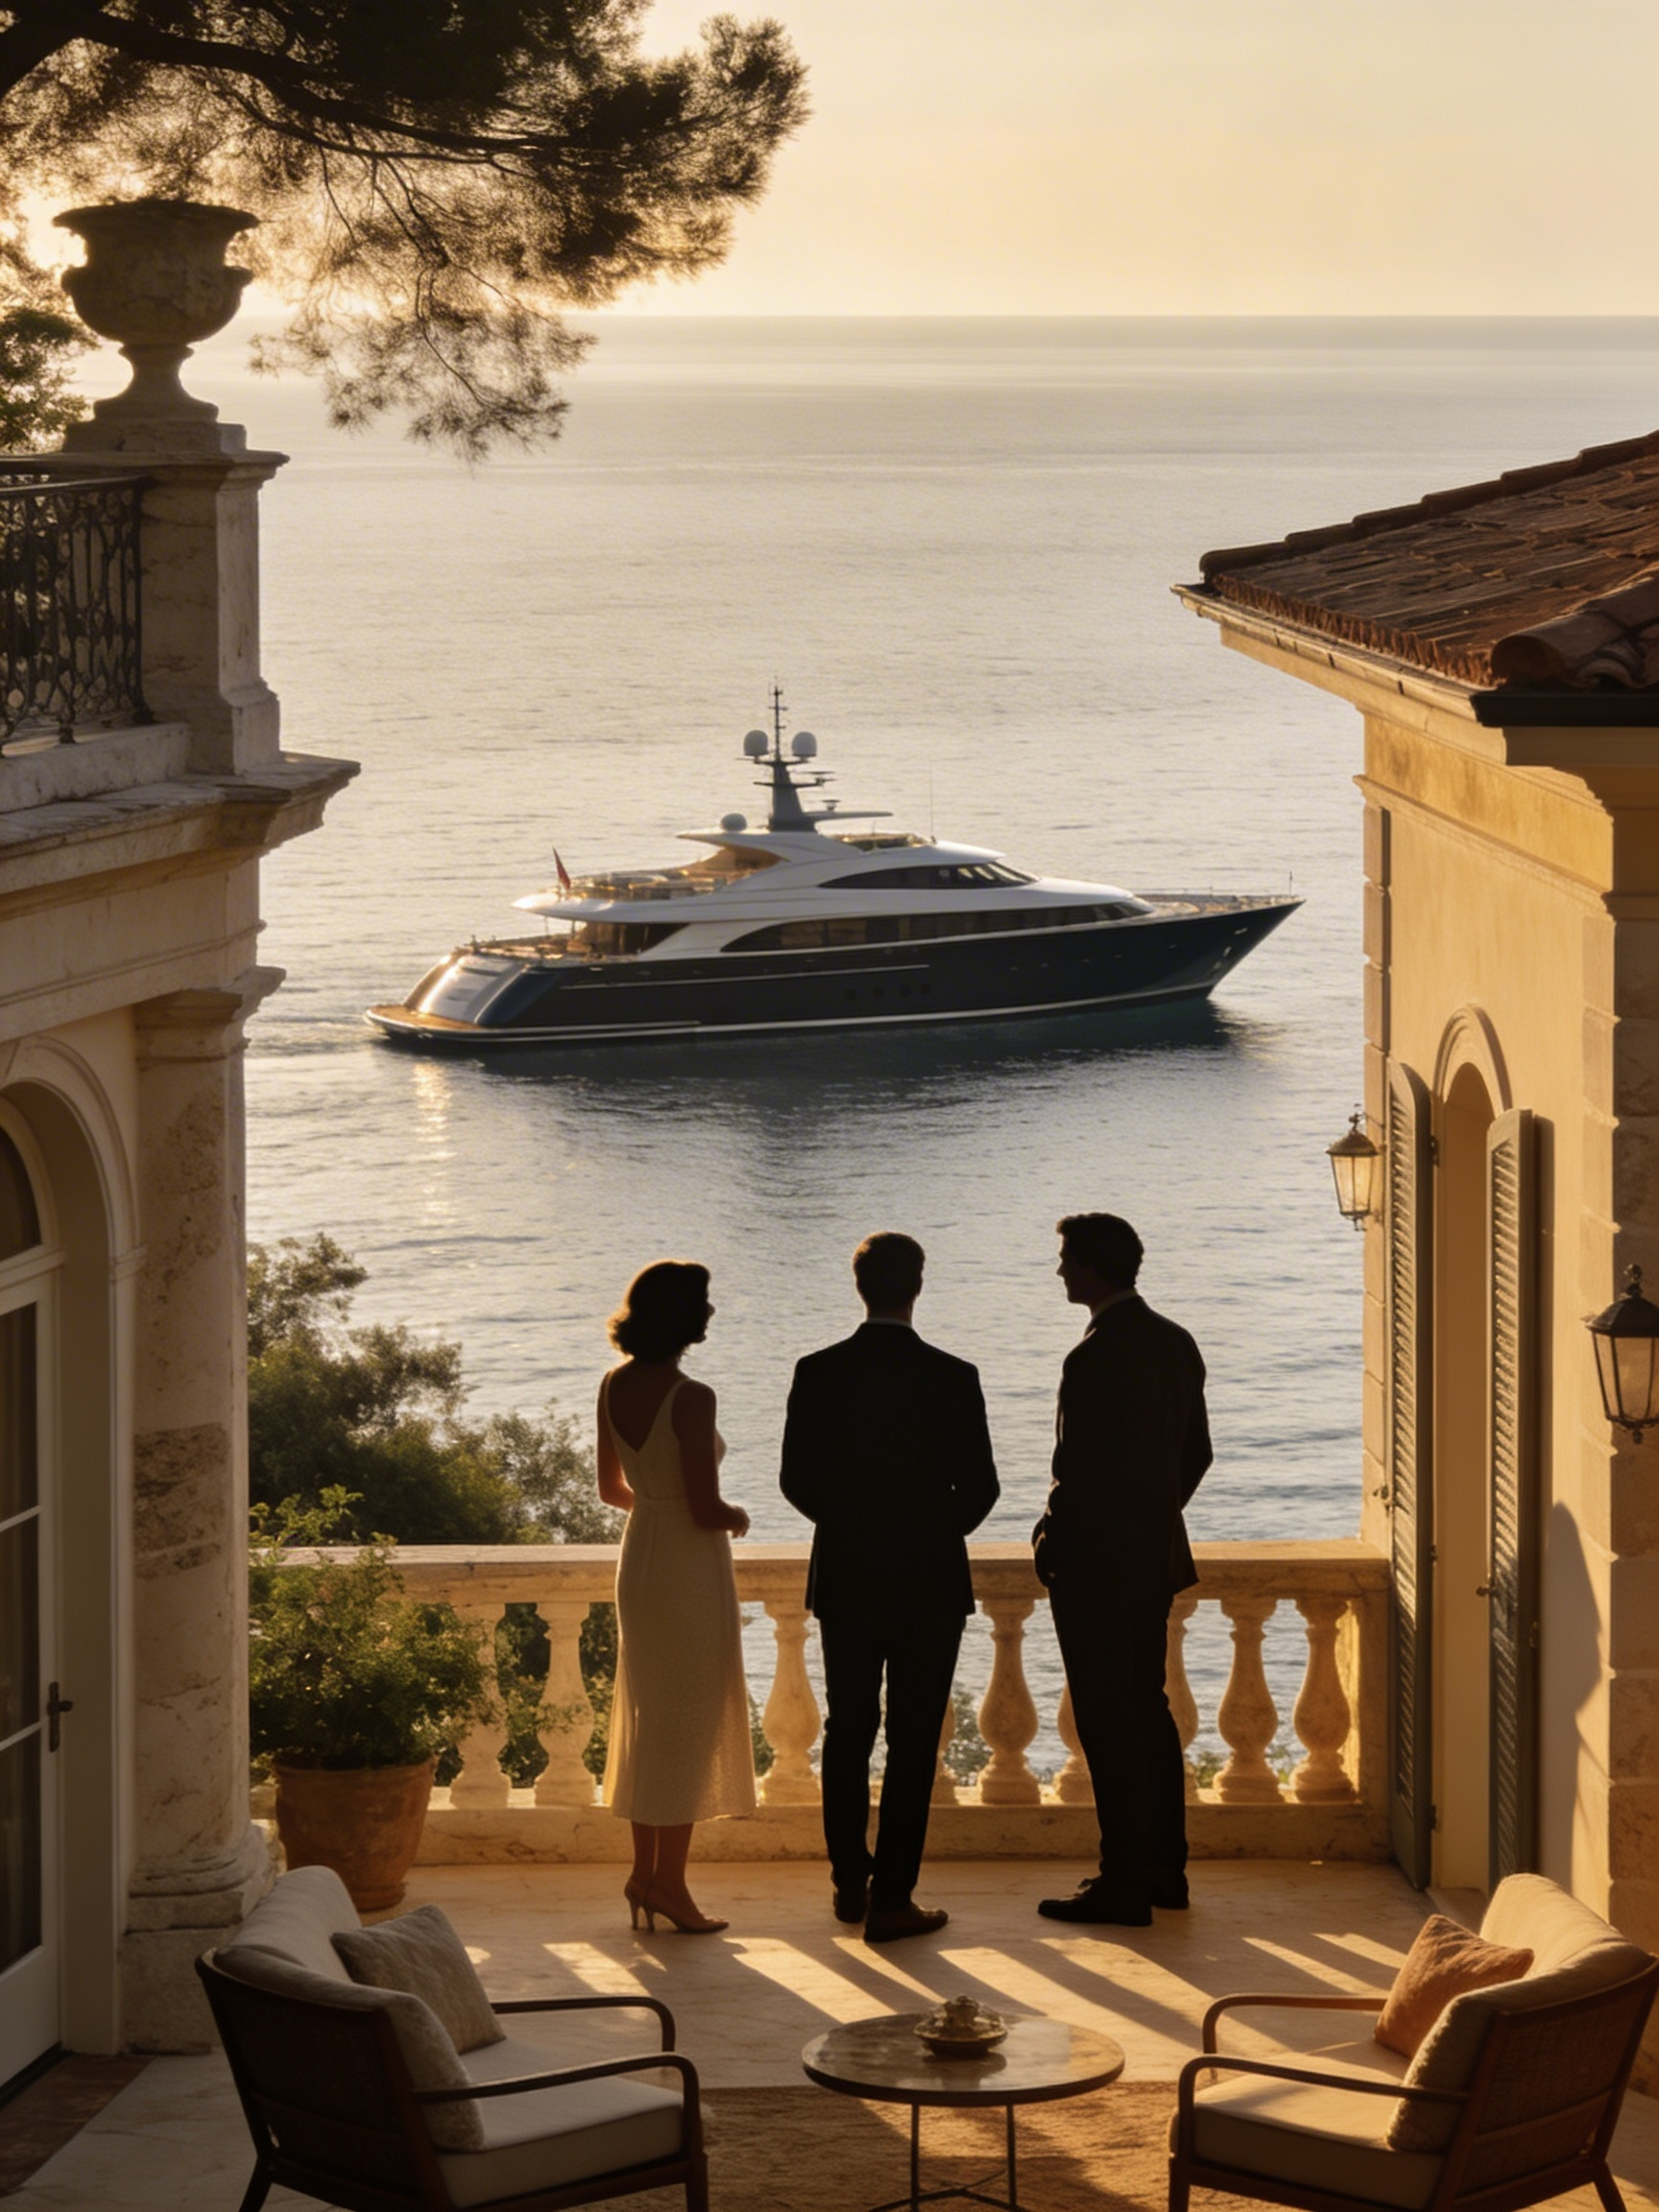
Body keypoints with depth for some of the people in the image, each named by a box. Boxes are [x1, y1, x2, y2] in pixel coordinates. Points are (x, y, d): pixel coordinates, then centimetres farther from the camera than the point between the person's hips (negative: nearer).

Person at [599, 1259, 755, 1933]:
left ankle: (645, 1869, 22)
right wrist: (737, 1518, -1)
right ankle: (667, 1880, 8)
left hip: (638, 1560, 8)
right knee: (689, 1722, 3)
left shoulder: (614, 1387, 1)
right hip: (691, 1571, -8)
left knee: (649, 1718, 17)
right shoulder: (691, 1398, -22)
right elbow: (705, 1509, -22)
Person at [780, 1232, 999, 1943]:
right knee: (914, 1743, 2)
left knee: (847, 1733, 16)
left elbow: (798, 1480, -2)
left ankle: (851, 1883, 23)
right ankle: (891, 1900, 1)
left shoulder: (818, 1373, -6)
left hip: (844, 1581, 3)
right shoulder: (952, 1378, -12)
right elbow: (979, 1487, -7)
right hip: (928, 1583, -2)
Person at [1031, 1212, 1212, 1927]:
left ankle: (1125, 1882, -1)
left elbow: (1078, 1473, -20)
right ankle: (1164, 1868, 23)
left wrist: (1048, 1546, -6)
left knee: (1107, 1721, -4)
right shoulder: (1176, 1344, 8)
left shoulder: (1094, 1359, -20)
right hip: (1157, 1557, 9)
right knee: (1148, 1708, 17)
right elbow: (1196, 1454, 14)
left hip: (1096, 1568, -9)